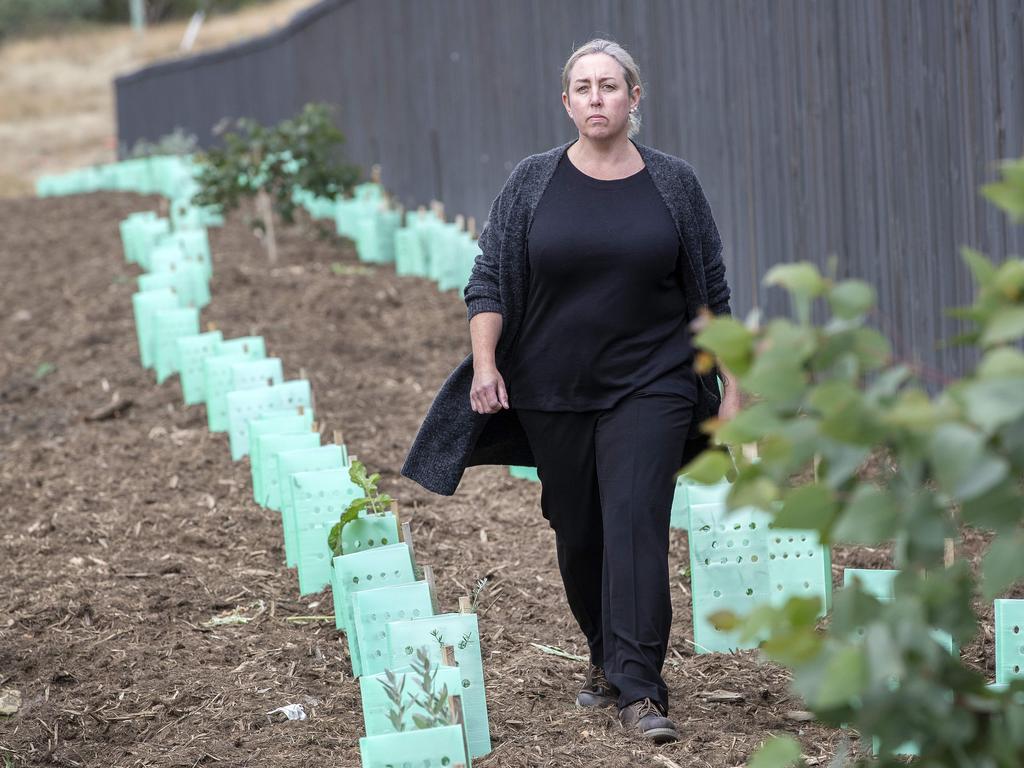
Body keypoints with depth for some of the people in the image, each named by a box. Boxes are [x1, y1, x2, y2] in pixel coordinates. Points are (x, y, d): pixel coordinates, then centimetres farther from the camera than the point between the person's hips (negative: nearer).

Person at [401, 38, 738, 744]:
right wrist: (484, 361, -12)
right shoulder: (532, 183, 2)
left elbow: (713, 295, 5)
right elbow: (491, 279, 2)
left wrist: (731, 390, 3)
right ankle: (606, 661, 30)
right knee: (577, 534, 10)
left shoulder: (674, 183, 2)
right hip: (553, 394, 2)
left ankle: (639, 690, -15)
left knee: (635, 527, -13)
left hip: (649, 388, -2)